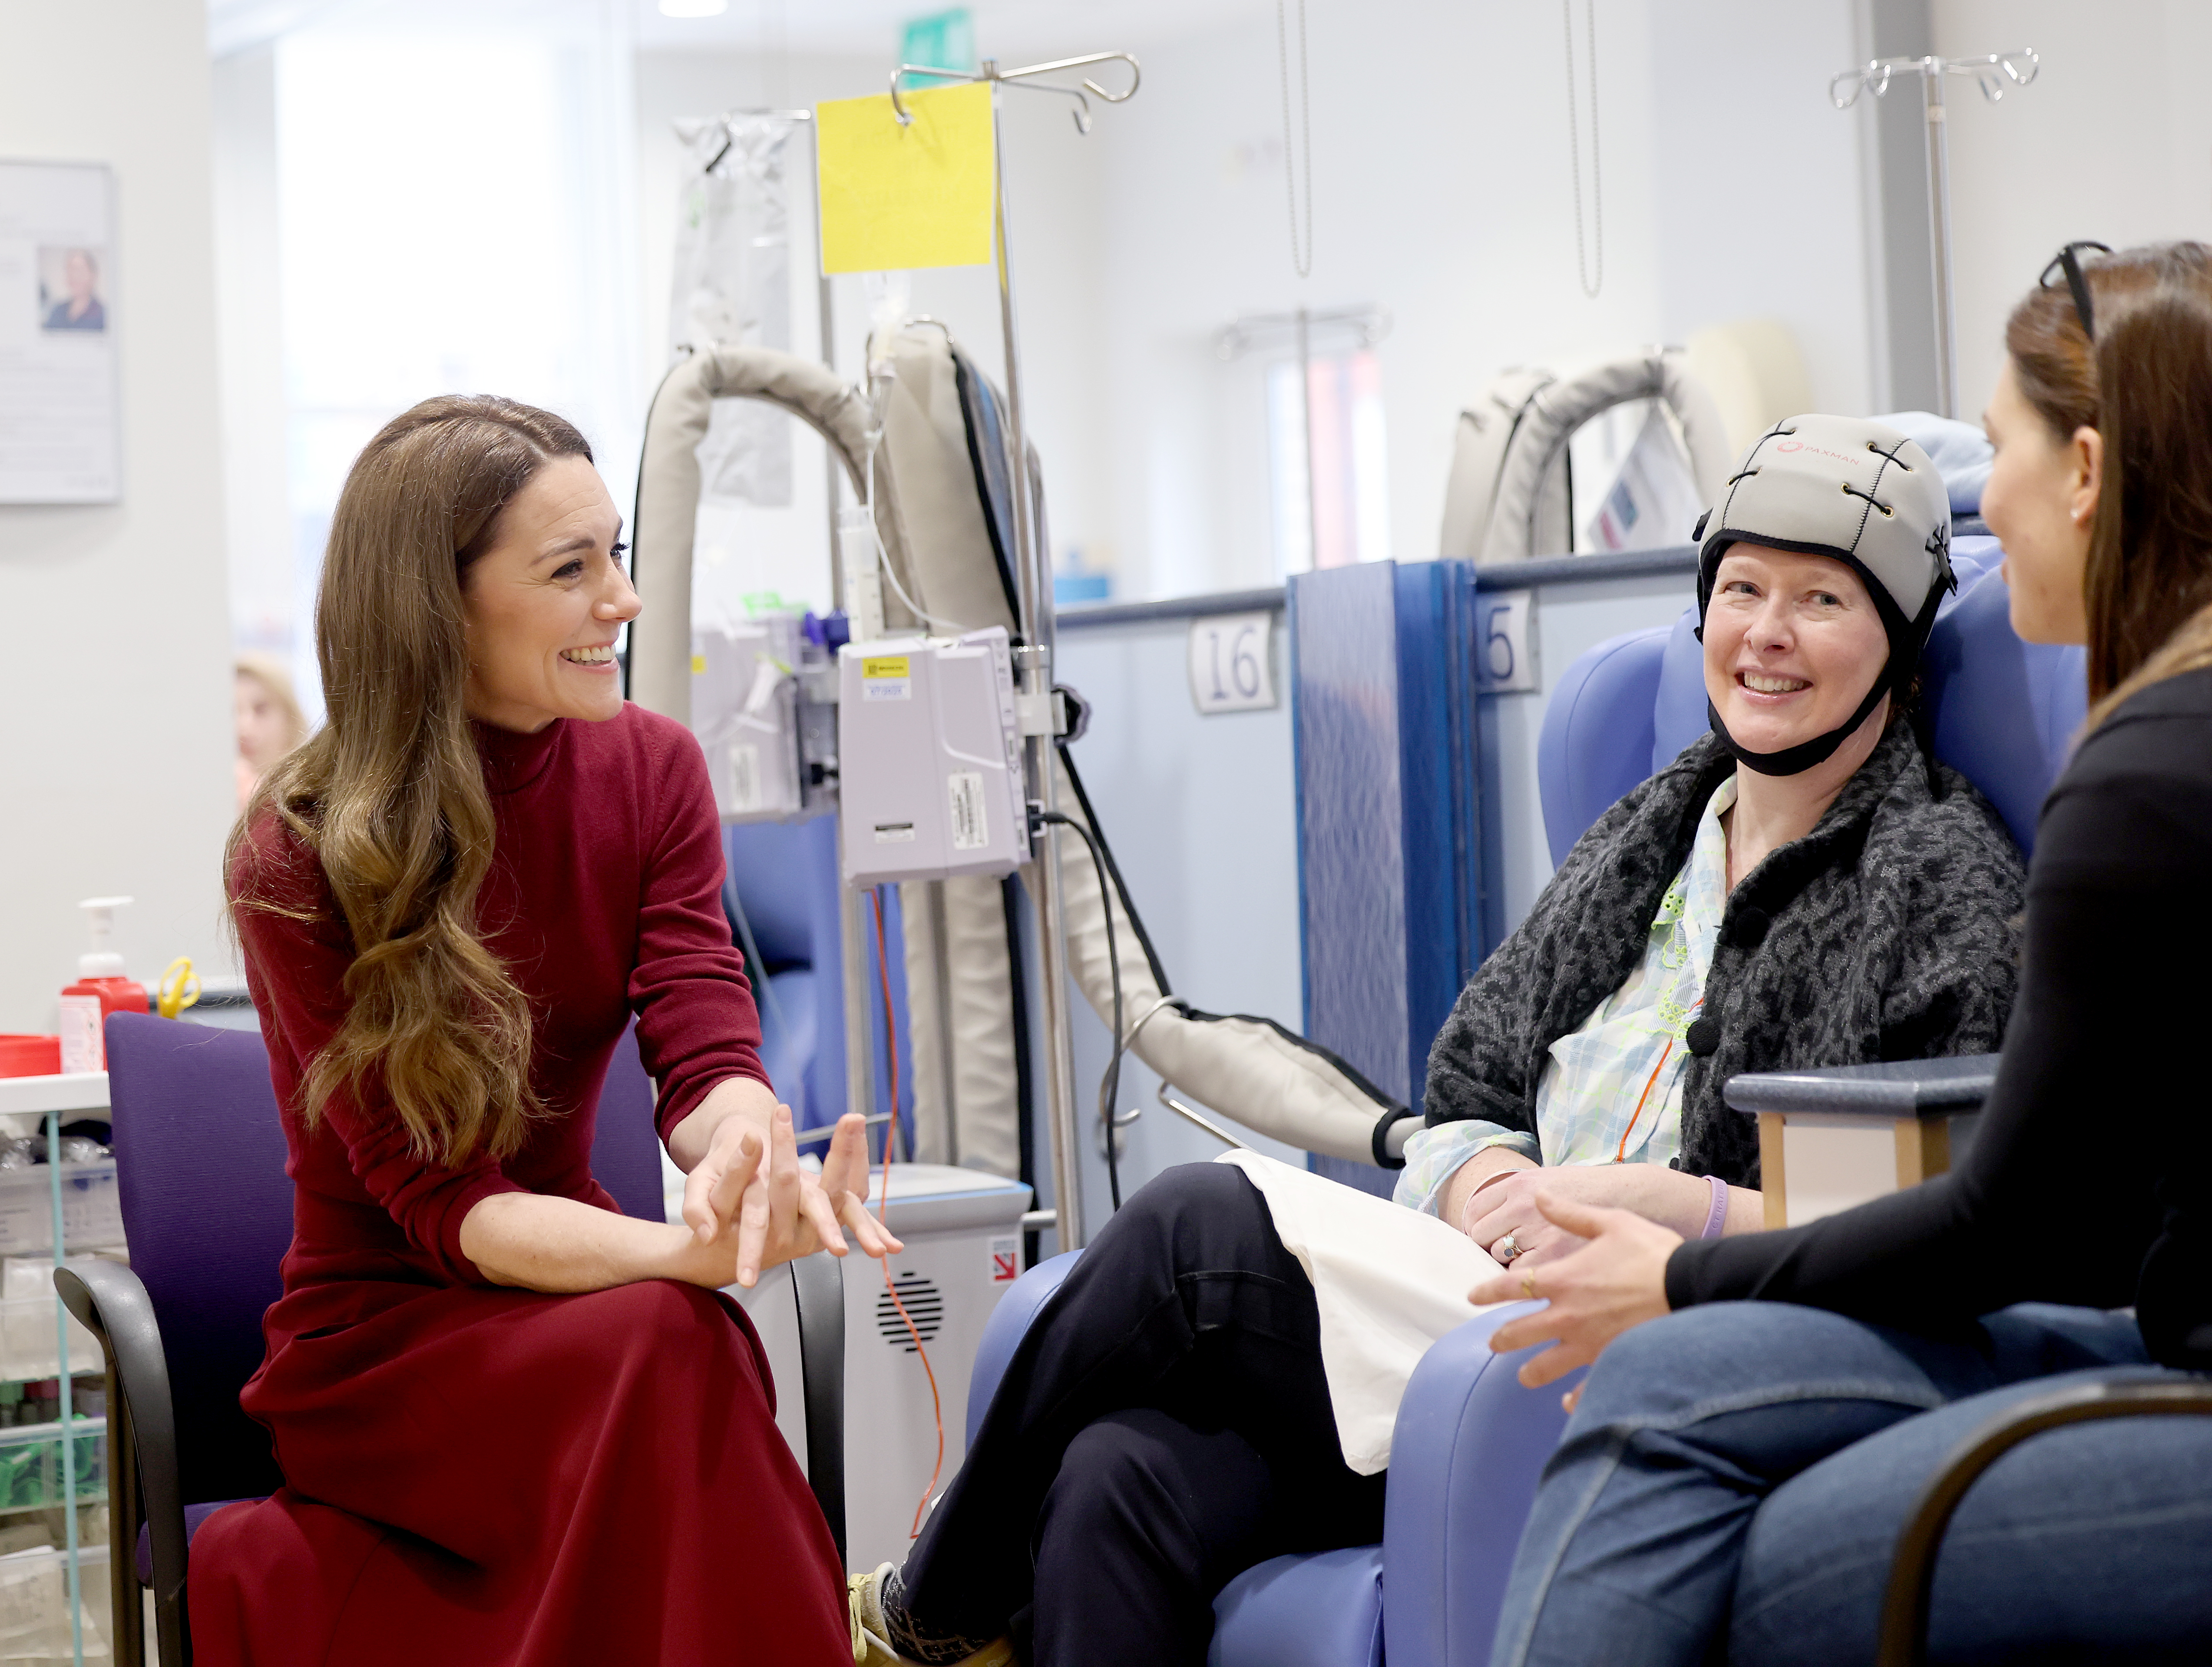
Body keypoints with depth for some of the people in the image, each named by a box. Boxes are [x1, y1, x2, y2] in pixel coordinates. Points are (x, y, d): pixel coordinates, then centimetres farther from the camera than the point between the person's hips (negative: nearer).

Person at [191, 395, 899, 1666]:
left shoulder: (652, 770, 0)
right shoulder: (301, 858, -13)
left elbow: (706, 1052, -11)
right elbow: (434, 1199, -18)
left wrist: (748, 1155, -37)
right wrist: (684, 1254, -37)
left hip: (564, 1294, 4)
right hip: (380, 1332, -4)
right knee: (667, 1346, -33)